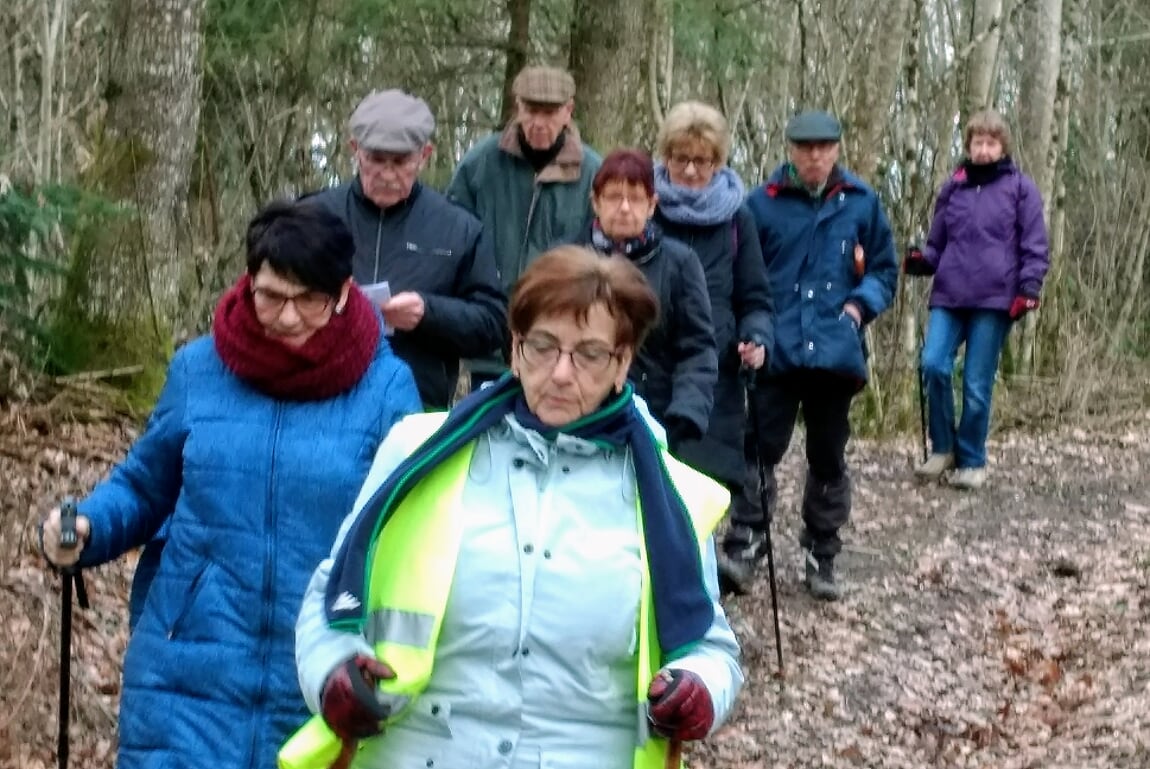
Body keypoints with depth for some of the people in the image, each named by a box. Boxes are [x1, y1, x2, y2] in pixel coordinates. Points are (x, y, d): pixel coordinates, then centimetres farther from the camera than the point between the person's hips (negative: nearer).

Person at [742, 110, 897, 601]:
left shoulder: (861, 203, 3)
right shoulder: (762, 204, -2)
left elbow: (884, 269, 11)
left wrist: (860, 305, -6)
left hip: (836, 352, 2)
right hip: (776, 352, -2)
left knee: (828, 459, 12)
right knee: (761, 450, -7)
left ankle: (821, 558, 24)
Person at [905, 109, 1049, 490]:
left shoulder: (1020, 187, 5)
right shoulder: (953, 187, 14)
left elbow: (1035, 246, 3)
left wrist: (1028, 289, -9)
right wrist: (921, 261, -2)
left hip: (995, 299, -3)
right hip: (949, 296, 3)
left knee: (977, 384, -2)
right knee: (933, 365, -16)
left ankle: (971, 461, 13)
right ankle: (942, 447, 2)